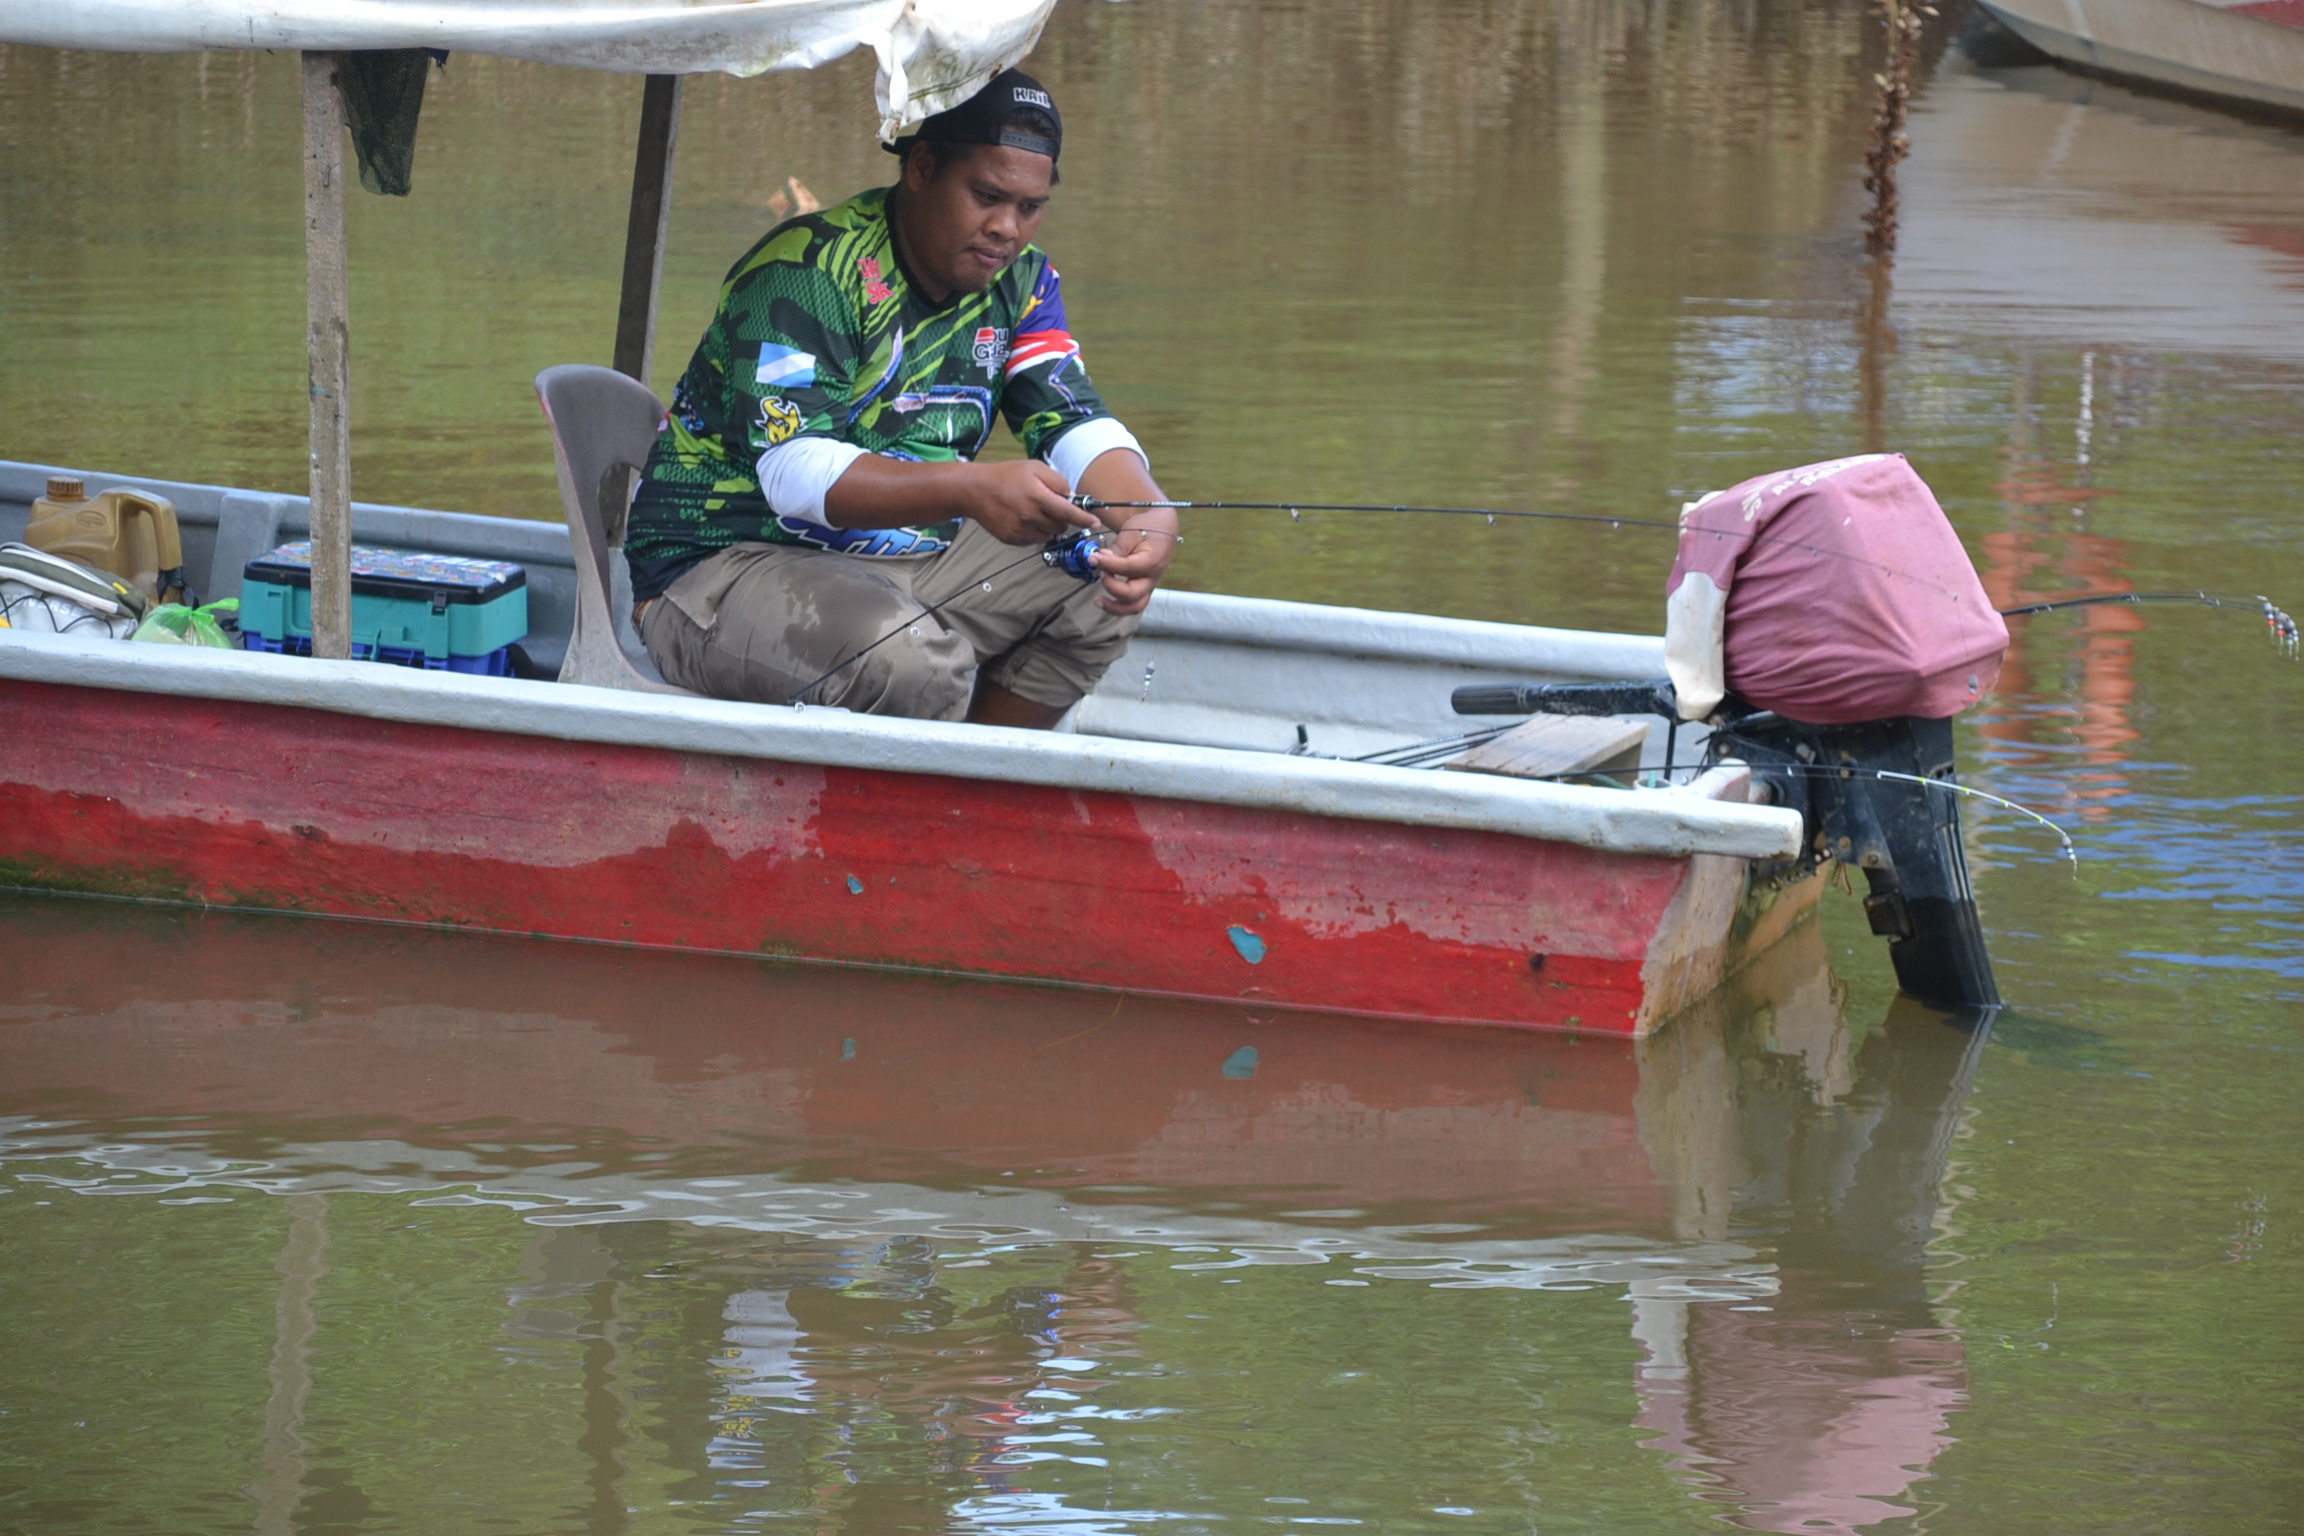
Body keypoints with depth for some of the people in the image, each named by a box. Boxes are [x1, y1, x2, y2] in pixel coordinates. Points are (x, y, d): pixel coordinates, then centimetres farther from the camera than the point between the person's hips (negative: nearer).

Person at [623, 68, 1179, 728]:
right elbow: (794, 471, -29)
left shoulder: (1019, 280, 6)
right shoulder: (811, 271, -19)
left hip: (911, 561, 8)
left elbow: (1077, 425, -2)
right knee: (910, 656, -36)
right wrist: (973, 490, -43)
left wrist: (1147, 513, -26)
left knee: (1107, 586, -7)